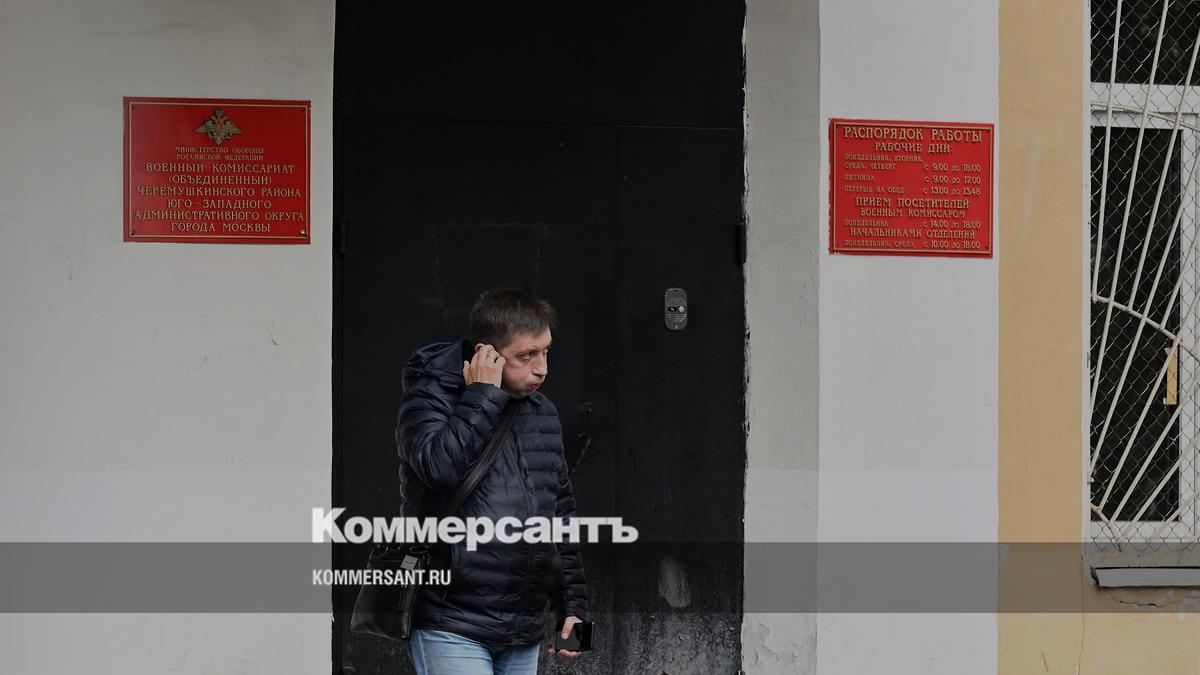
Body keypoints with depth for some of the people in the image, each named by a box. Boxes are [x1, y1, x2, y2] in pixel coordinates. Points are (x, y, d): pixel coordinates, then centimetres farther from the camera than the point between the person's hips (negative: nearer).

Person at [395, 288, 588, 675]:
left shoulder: (543, 413, 15)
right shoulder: (429, 396, -4)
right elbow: (441, 465, -26)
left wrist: (573, 603, 18)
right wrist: (482, 396, -16)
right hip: (453, 627, -7)